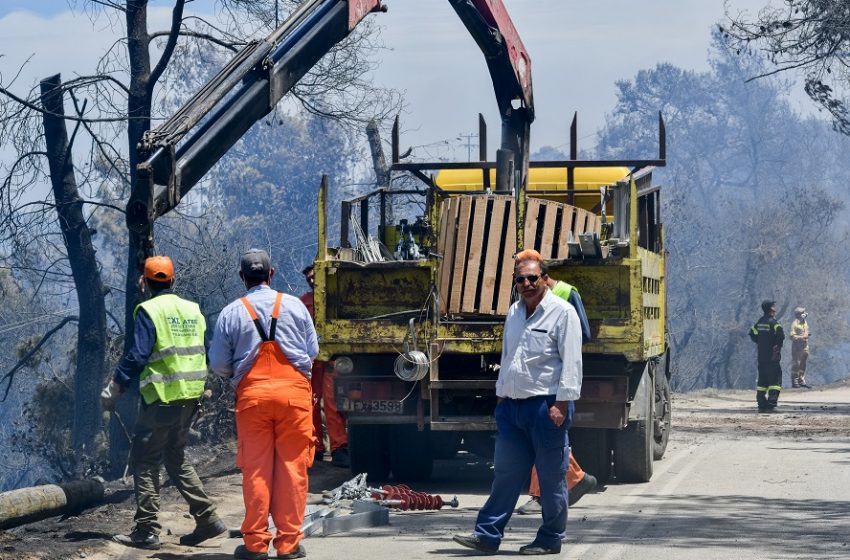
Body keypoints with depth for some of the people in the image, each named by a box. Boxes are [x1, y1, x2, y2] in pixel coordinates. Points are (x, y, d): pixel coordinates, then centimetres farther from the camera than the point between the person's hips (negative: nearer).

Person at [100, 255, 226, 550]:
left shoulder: (149, 311, -10)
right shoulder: (193, 310, 11)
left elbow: (137, 355, -16)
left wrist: (115, 387, -10)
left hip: (163, 397, -7)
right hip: (192, 396, 7)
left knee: (144, 460, 2)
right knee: (176, 457, 18)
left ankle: (146, 531, 0)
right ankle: (207, 518, 12)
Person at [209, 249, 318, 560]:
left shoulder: (231, 313, 2)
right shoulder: (294, 306, 2)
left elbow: (218, 365, 3)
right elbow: (313, 350, 7)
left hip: (252, 394, 0)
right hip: (294, 392, 0)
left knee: (256, 469, 5)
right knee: (292, 467, 3)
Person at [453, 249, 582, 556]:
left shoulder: (562, 312, -7)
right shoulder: (514, 312, 16)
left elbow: (571, 362, -12)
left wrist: (561, 404, -17)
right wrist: (501, 397, 18)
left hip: (546, 405, -7)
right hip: (512, 404, 7)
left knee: (551, 478, 2)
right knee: (505, 473, 6)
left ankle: (550, 540, 10)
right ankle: (487, 535, 6)